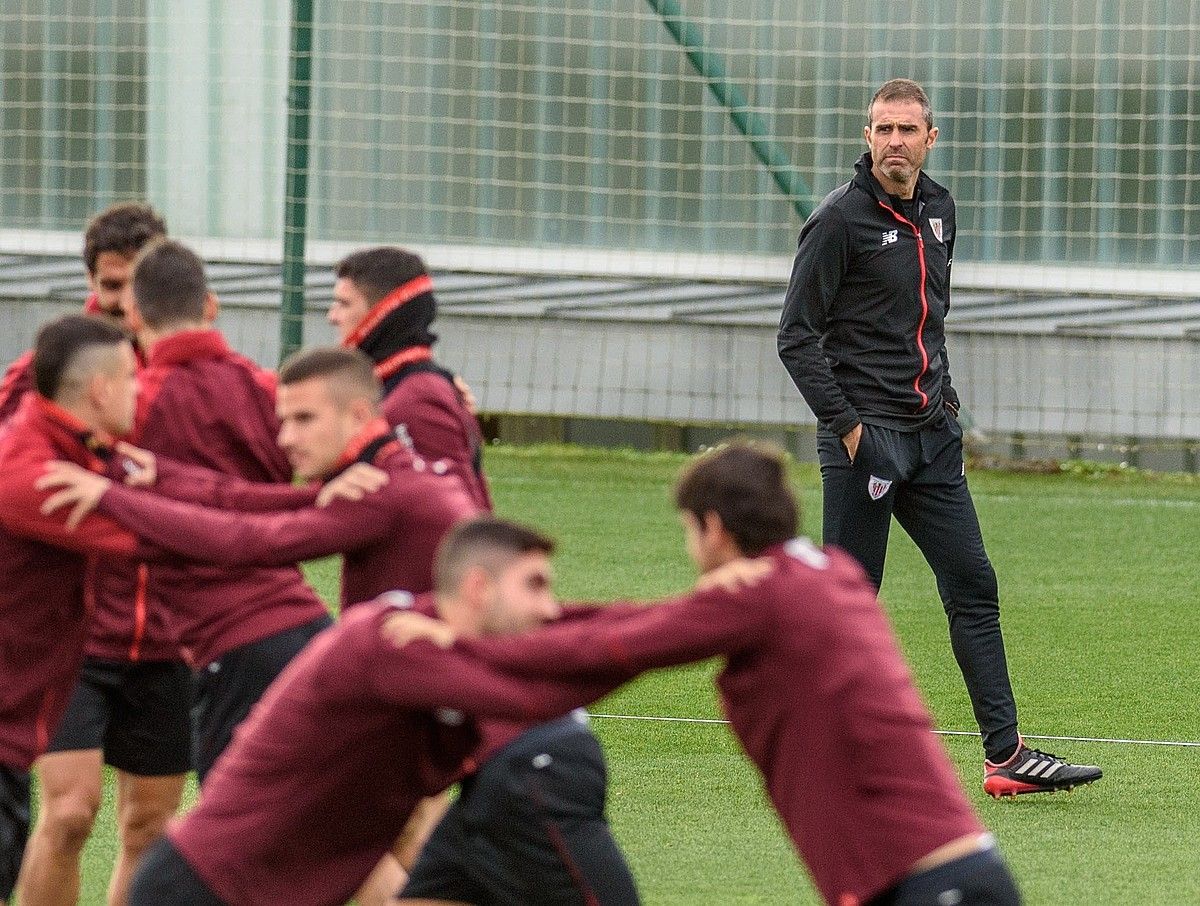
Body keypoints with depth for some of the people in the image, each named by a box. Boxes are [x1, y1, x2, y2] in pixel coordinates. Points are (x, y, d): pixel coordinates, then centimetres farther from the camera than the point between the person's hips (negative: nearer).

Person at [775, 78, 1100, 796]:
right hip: (864, 434, -7)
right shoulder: (841, 219, -10)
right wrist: (848, 427, -15)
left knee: (974, 587, 4)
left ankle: (1007, 755, 5)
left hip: (933, 434, 7)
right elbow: (797, 337, -10)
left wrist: (944, 393, 15)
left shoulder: (940, 211, 11)